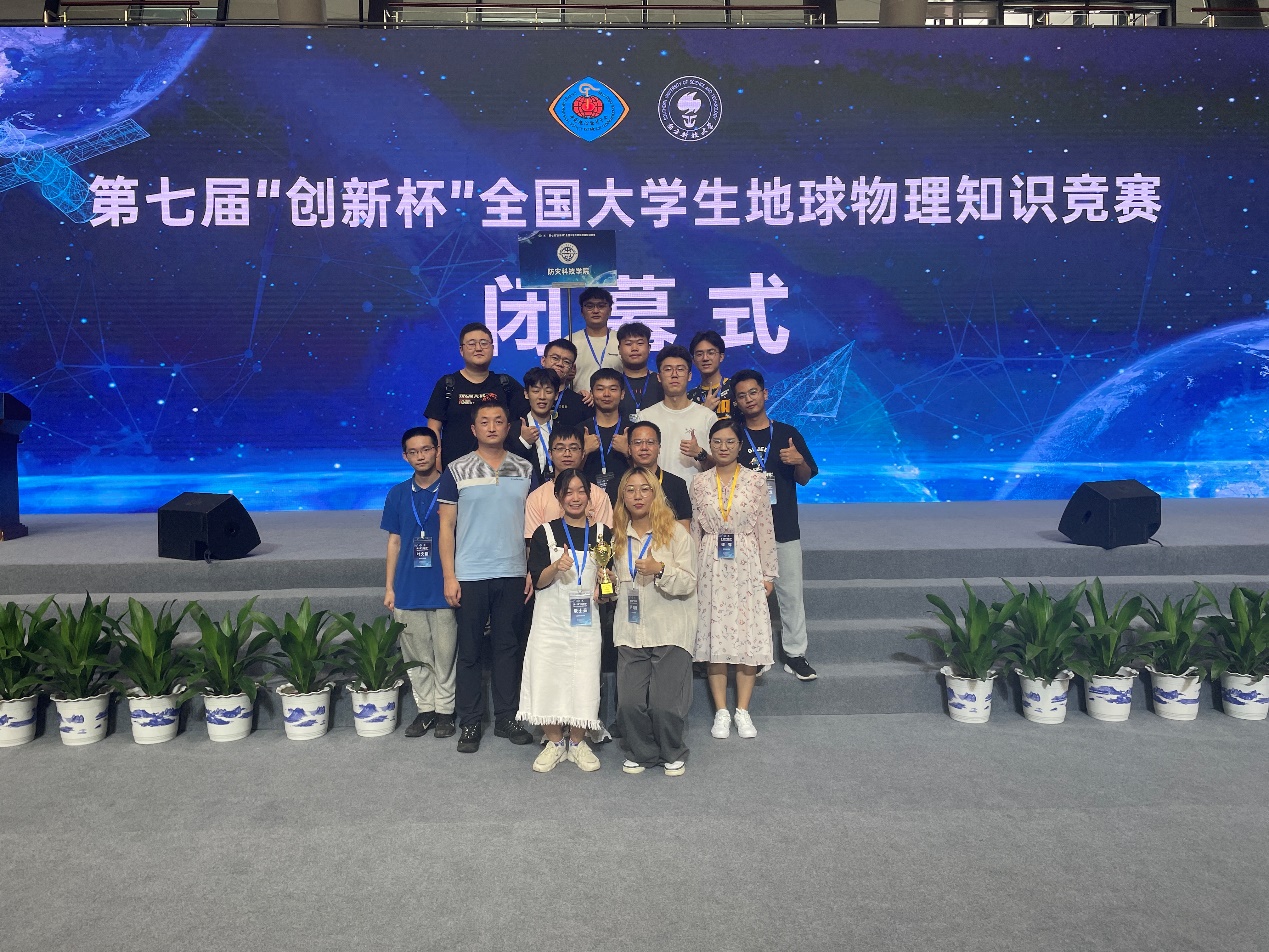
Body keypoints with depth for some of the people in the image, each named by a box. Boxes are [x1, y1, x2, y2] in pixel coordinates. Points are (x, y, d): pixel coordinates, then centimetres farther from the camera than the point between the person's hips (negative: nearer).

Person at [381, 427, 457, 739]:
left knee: (445, 654, 3)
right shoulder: (398, 494, 8)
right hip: (408, 589, 3)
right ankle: (425, 709, 23)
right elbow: (394, 541, 12)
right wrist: (389, 587, 9)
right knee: (416, 655, 10)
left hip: (443, 588, -3)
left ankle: (445, 710, 18)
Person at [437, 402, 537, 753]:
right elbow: (447, 526, 0)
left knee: (508, 647, 10)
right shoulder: (457, 471, 0)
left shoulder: (525, 469, 6)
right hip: (469, 576, -2)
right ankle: (469, 723, 16)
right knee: (469, 651, 6)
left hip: (513, 575, 2)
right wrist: (449, 576, -6)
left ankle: (506, 717, 22)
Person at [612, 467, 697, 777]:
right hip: (631, 632, 4)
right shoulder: (618, 536, 11)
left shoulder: (675, 532, -2)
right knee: (629, 703, -1)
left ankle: (673, 754, 22)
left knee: (665, 704, -4)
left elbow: (689, 583, -7)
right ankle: (640, 753, 23)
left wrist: (660, 570, -21)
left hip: (670, 632, -3)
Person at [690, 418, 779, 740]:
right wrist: (691, 573, 5)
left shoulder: (755, 481, 1)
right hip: (711, 566, 1)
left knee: (748, 634, 0)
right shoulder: (699, 483, 5)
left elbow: (765, 529, 2)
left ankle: (743, 710, 11)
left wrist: (768, 573, 0)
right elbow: (693, 531, 7)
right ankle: (721, 712, 13)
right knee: (714, 635, 3)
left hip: (746, 565, -1)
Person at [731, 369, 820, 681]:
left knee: (791, 592, 3)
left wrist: (799, 461, -12)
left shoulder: (788, 433, 8)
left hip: (784, 527, 1)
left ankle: (795, 653, 14)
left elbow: (805, 479, 9)